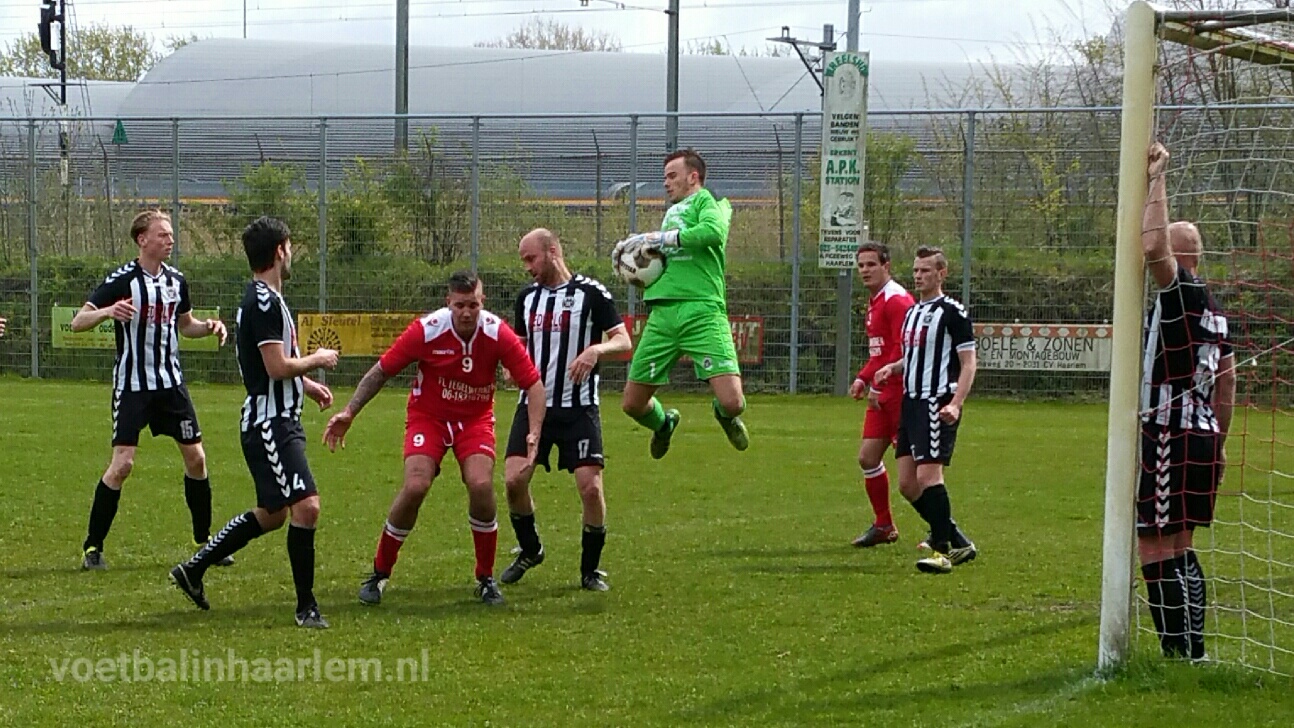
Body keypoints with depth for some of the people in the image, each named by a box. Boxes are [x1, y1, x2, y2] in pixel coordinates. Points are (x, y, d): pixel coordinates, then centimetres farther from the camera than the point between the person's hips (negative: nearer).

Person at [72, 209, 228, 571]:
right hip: (132, 385, -6)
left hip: (171, 382, 6)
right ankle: (92, 547, 0)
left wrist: (209, 327, 0)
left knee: (195, 457, 5)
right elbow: (77, 322, -13)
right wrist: (107, 311, -33)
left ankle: (204, 541, 19)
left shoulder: (176, 280, 6)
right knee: (122, 463, -12)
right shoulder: (121, 280, -12)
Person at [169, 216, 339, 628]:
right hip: (269, 422, -11)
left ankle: (194, 570, 25)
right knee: (306, 505, -15)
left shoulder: (265, 299, 16)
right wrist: (318, 360, -6)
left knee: (271, 514, 17)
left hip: (280, 421, 11)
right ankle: (306, 606, -9)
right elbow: (278, 367, -22)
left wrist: (307, 385, 22)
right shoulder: (264, 302, -17)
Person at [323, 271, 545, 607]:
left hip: (475, 419, 1)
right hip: (427, 416, -1)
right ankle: (379, 574, -1)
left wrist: (534, 433, -25)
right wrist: (349, 412, -16)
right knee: (415, 486, -21)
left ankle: (486, 579, 0)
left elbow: (533, 384, -13)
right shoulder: (426, 330, -21)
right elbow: (381, 371, -10)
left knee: (481, 485, -22)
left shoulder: (498, 333, -18)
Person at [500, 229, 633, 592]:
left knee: (590, 486, -11)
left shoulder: (591, 293, -4)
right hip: (534, 403, 4)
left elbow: (623, 340, -6)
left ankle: (590, 569, 6)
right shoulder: (527, 296, 12)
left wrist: (596, 349, -26)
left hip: (579, 408, -4)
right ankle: (530, 550, 17)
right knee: (513, 479, -8)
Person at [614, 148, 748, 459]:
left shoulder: (706, 201, 4)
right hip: (663, 315, 7)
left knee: (732, 401, -18)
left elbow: (714, 231, -19)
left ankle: (725, 415, 19)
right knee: (633, 404, 5)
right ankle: (663, 423, 39)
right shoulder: (671, 212, 26)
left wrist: (663, 238, -9)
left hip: (702, 313, -7)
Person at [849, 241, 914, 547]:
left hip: (901, 393, -10)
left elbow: (903, 351, -21)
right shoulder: (875, 302, 17)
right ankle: (883, 525, 21)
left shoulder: (897, 301, -14)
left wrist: (879, 384, -19)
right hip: (882, 395, 10)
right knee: (868, 457, 9)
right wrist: (863, 379, 11)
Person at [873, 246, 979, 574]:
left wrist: (955, 404, -22)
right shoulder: (912, 312, 18)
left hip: (937, 404, -9)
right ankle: (958, 543, 16)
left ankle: (942, 551, -10)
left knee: (928, 475, -16)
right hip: (911, 402, 9)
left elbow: (968, 363, -10)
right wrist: (892, 368, 9)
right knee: (907, 484, 5)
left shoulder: (952, 312, -7)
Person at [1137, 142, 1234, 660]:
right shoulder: (1211, 309, 16)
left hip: (1171, 441, -10)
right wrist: (1218, 439, 30)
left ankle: (1180, 650, -9)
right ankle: (1194, 648, 17)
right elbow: (1228, 380, 21)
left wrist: (1156, 181, -21)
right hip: (1202, 436, 10)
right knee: (1179, 548, 16)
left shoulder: (1182, 294, -12)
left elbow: (1152, 248, -30)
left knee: (1156, 548, -7)